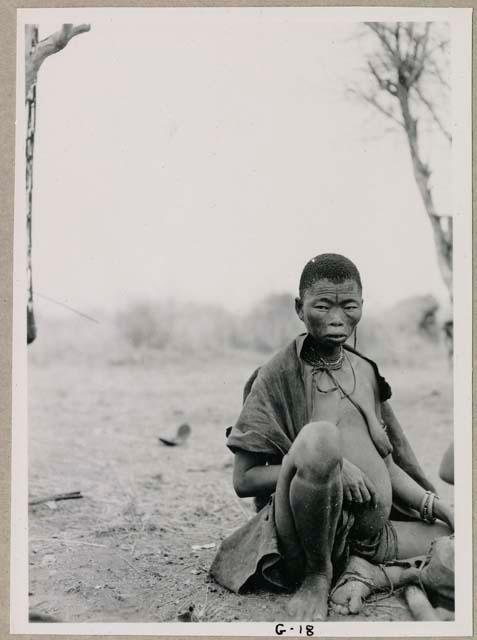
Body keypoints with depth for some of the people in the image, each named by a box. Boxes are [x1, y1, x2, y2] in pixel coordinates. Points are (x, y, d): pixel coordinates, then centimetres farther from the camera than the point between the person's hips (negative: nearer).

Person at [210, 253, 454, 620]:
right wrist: (329, 466, -18)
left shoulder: (367, 372, 14)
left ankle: (365, 569, -2)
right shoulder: (279, 374, -3)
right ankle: (317, 575, -13)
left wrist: (431, 504, 5)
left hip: (373, 532, 6)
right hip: (302, 543, -6)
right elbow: (244, 480, -6)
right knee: (318, 436, -33)